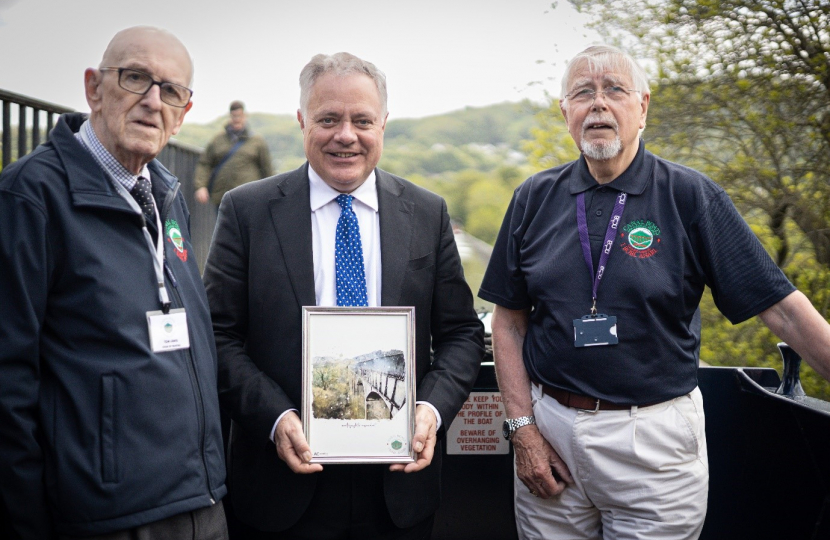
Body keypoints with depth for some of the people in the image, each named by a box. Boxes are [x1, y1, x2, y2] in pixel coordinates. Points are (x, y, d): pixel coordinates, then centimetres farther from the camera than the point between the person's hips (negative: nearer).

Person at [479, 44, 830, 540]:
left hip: (654, 440, -2)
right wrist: (523, 428, -2)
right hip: (549, 429, 2)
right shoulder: (535, 199, 3)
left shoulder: (691, 197, -4)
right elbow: (510, 320, 5)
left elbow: (782, 308, -7)